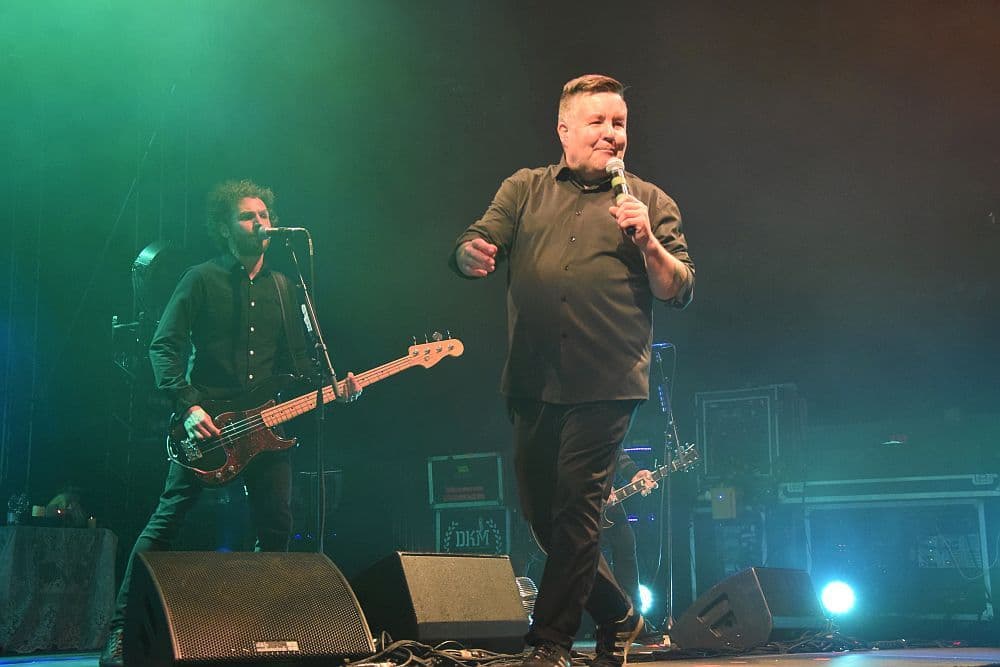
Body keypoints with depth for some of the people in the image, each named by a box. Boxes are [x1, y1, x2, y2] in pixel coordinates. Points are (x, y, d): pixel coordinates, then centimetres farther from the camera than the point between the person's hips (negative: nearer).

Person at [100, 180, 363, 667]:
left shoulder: (281, 287, 16)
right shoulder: (203, 279, 0)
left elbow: (296, 362, 17)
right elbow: (164, 346, -6)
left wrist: (333, 388, -2)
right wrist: (188, 408, -18)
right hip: (206, 423, -5)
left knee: (276, 527, 4)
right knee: (166, 520, -9)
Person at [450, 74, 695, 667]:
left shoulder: (650, 202, 8)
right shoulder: (525, 190, 14)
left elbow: (681, 291, 3)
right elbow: (474, 245, 2)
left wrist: (647, 243, -14)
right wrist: (471, 253, -22)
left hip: (607, 383, -3)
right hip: (533, 381, 4)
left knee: (577, 506, -9)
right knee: (540, 510, 9)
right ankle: (617, 615, 28)